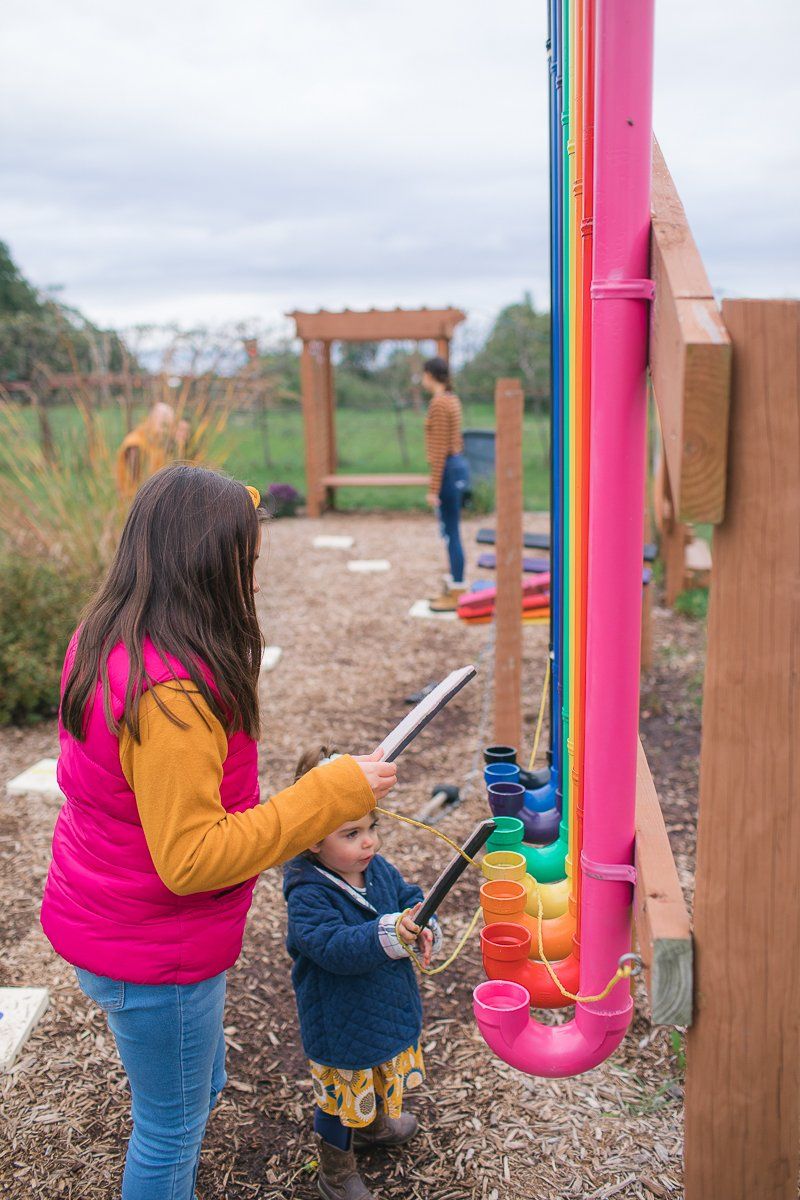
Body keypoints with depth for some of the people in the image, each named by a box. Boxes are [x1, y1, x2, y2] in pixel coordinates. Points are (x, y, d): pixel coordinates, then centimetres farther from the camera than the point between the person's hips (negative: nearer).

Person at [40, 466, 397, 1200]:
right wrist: (334, 795, -27)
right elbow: (191, 857, -30)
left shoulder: (102, 640, -3)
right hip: (153, 958, -9)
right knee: (172, 1128, 16)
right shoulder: (171, 692, -33)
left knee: (198, 1091, 28)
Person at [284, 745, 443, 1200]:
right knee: (343, 1097, 14)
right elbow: (336, 947, -40)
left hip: (390, 1008, 7)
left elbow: (410, 899, 0)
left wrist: (425, 930, -22)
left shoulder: (379, 870, -8)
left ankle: (373, 1124, 62)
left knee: (384, 1080, 32)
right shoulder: (308, 897, -30)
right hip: (342, 1026, -7)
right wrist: (390, 933, -53)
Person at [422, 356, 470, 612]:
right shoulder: (452, 400, 12)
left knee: (451, 533, -3)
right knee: (450, 531, 16)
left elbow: (440, 449, -19)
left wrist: (433, 489, -17)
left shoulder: (439, 403, -17)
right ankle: (454, 586, 25)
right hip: (459, 465, 10)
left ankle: (457, 596, 4)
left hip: (447, 470, -10)